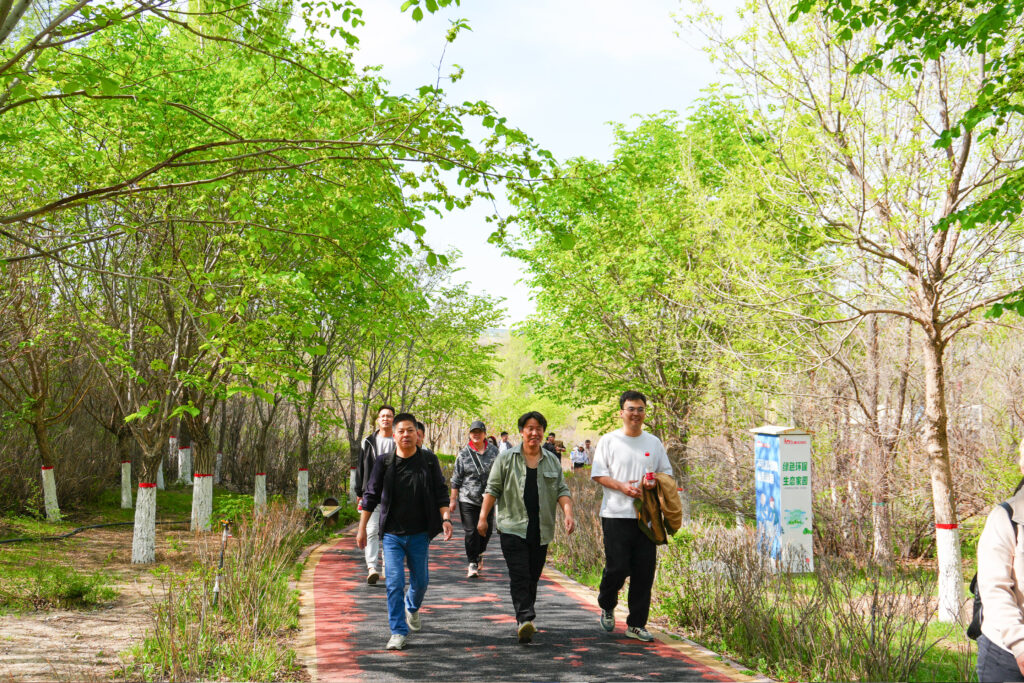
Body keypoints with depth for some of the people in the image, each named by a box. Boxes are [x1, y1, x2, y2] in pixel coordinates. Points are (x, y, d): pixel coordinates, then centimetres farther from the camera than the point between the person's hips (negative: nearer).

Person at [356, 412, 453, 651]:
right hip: (392, 534, -1)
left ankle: (412, 608, 44)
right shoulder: (385, 463, -1)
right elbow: (371, 496, 5)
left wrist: (445, 518, -10)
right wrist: (362, 528, 5)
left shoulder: (429, 460, 0)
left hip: (419, 534, 1)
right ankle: (398, 632, 2)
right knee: (394, 583, -7)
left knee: (420, 581, 12)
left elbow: (440, 493, 4)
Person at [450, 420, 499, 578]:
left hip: (488, 499, 2)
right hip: (468, 500, -2)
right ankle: (473, 564, 6)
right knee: (471, 532, -5)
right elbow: (456, 479, 5)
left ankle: (479, 554, 36)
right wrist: (453, 500, 3)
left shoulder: (493, 451, 5)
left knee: (487, 530, 9)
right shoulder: (463, 454, 1)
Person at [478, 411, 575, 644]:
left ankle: (524, 620, 18)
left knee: (533, 577, 7)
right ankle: (525, 619, -20)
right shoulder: (506, 458, 4)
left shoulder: (552, 461, 12)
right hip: (513, 528, -3)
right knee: (519, 576, -13)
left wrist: (568, 514, -7)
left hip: (541, 531, 3)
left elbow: (562, 491, 9)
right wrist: (483, 517, -2)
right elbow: (492, 489, 4)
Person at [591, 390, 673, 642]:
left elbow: (667, 472, 17)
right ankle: (606, 606, 24)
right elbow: (597, 474, -1)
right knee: (617, 567, -6)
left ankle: (636, 624, 14)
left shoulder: (654, 442, 12)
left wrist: (655, 482, -5)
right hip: (616, 515, -3)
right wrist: (622, 486, -16)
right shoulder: (608, 441, 1)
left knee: (645, 570, 2)